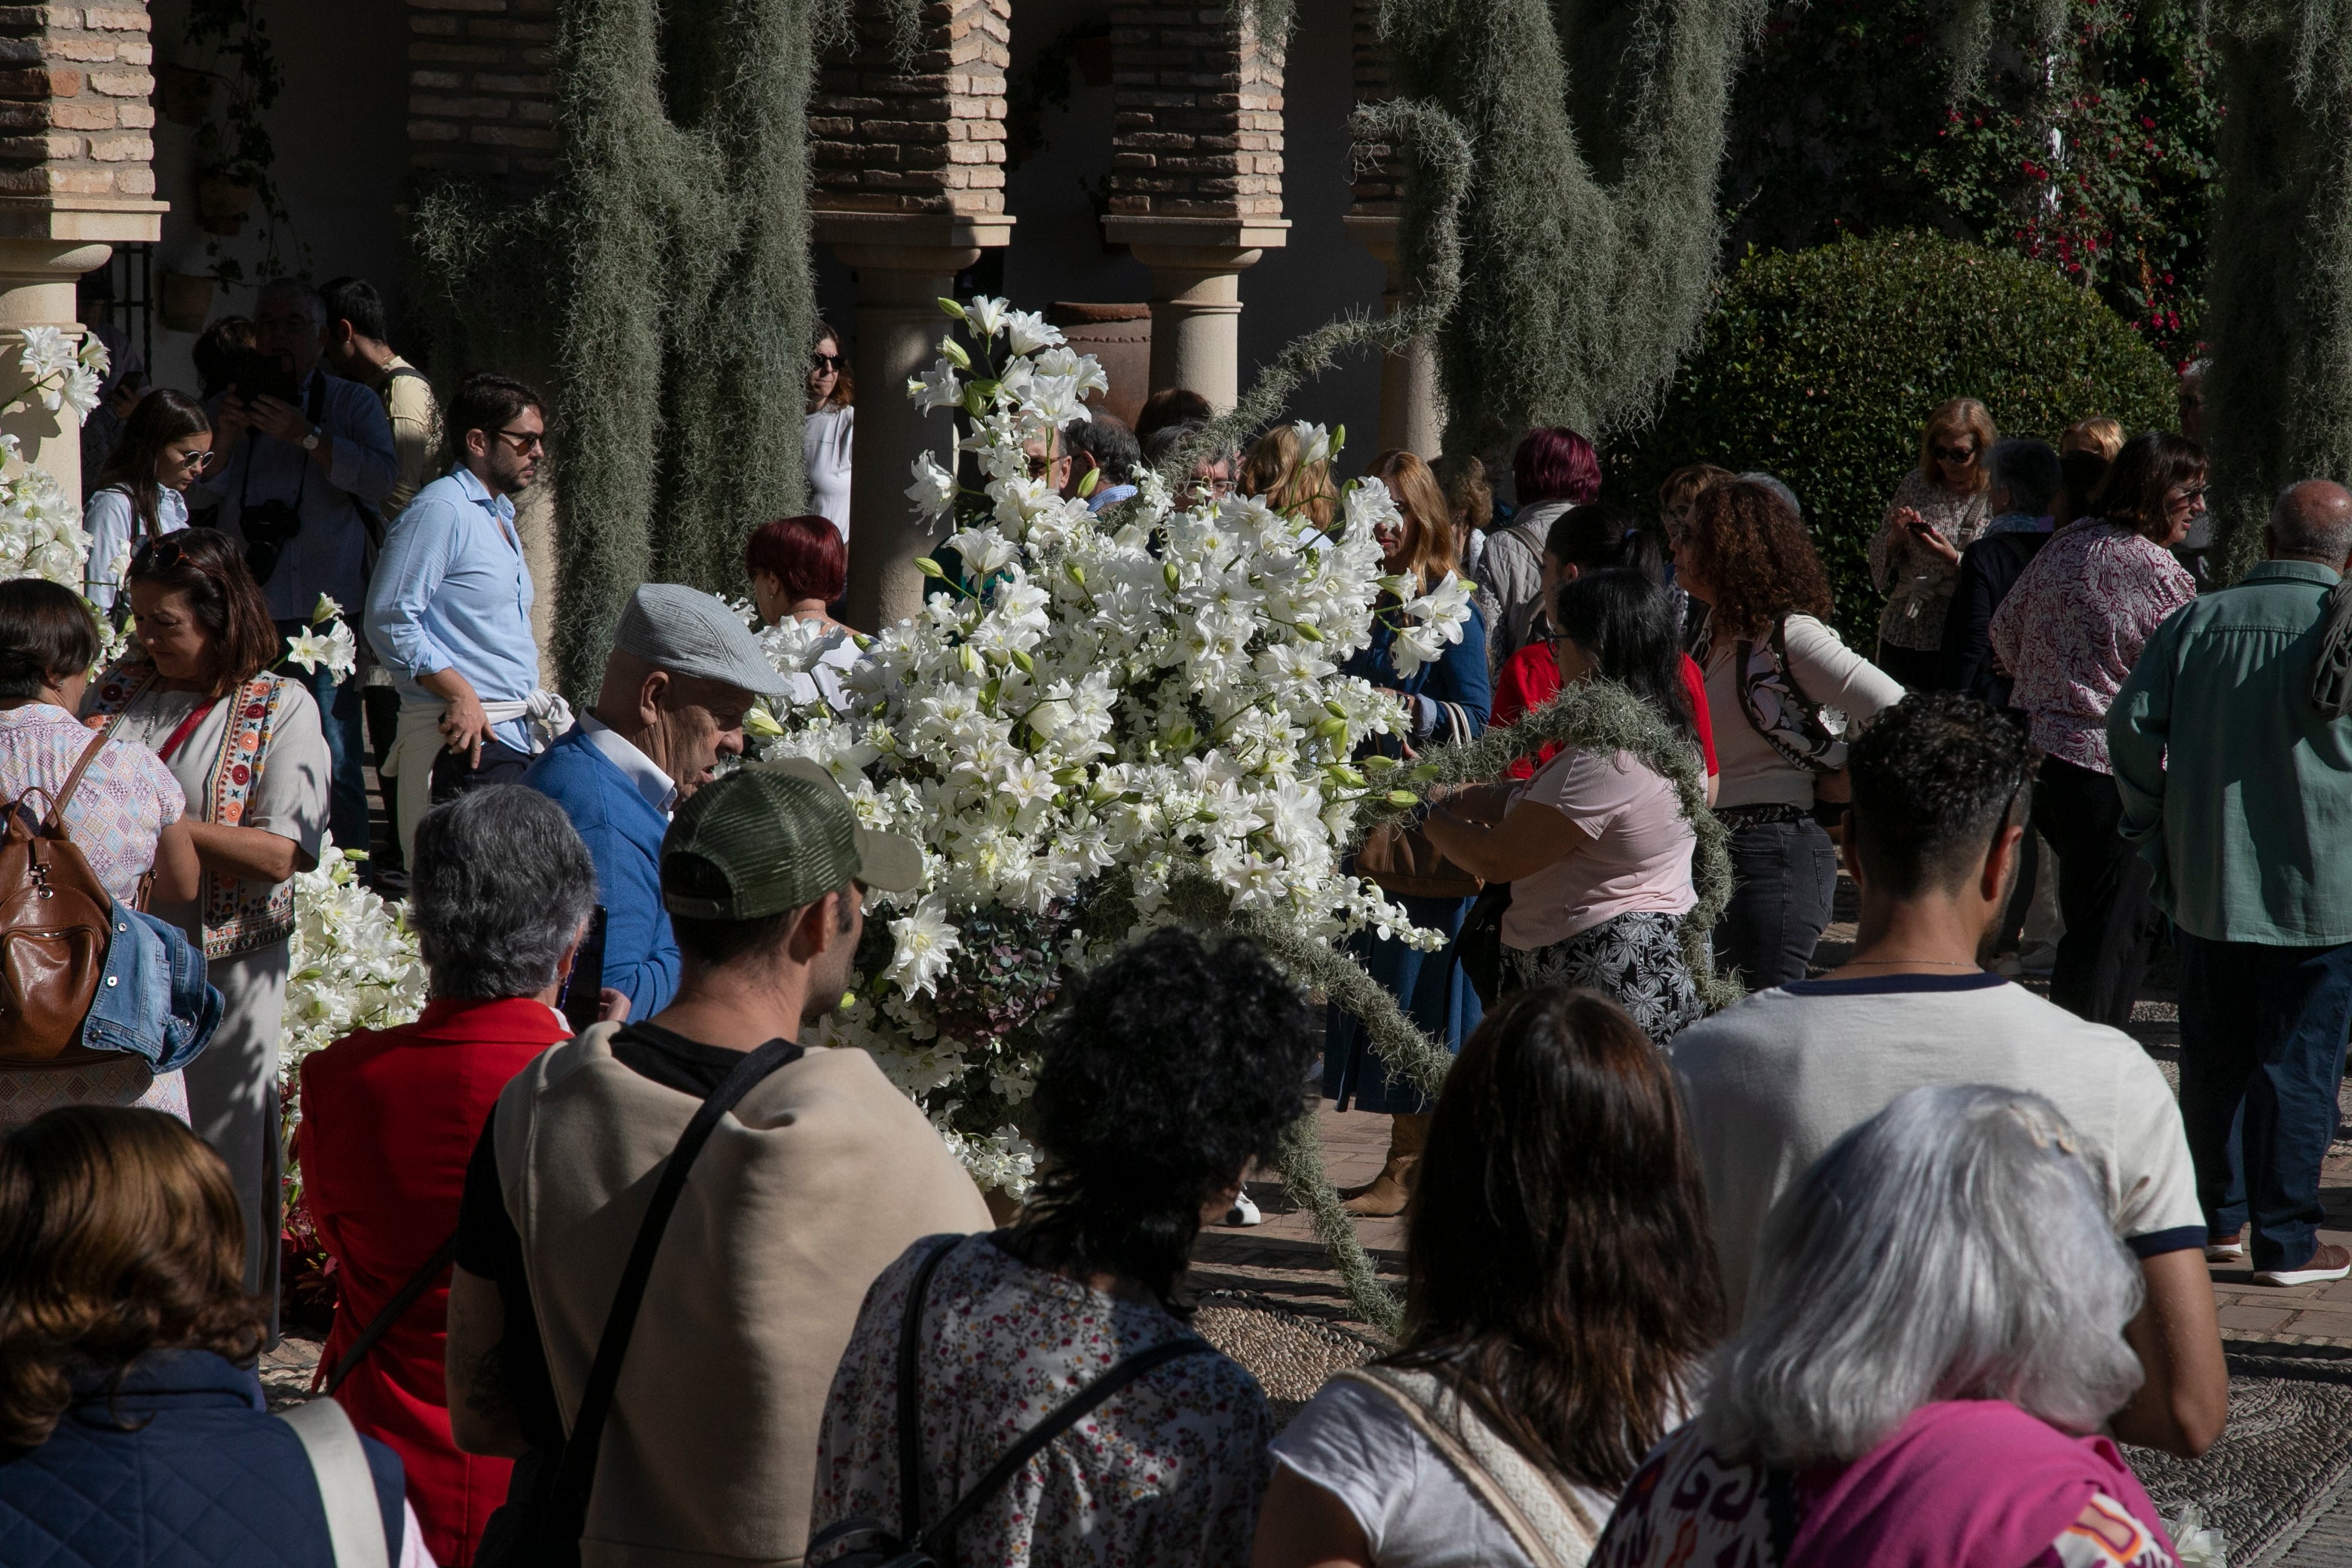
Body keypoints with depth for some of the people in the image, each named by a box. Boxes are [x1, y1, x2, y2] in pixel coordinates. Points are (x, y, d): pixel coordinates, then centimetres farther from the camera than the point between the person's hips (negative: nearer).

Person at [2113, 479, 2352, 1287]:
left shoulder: (2198, 621, 1)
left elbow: (2131, 723, -1)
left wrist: (2154, 827, 10)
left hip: (2205, 880, 4)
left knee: (2214, 1054, 15)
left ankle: (2221, 1219, 24)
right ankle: (2285, 1242, 6)